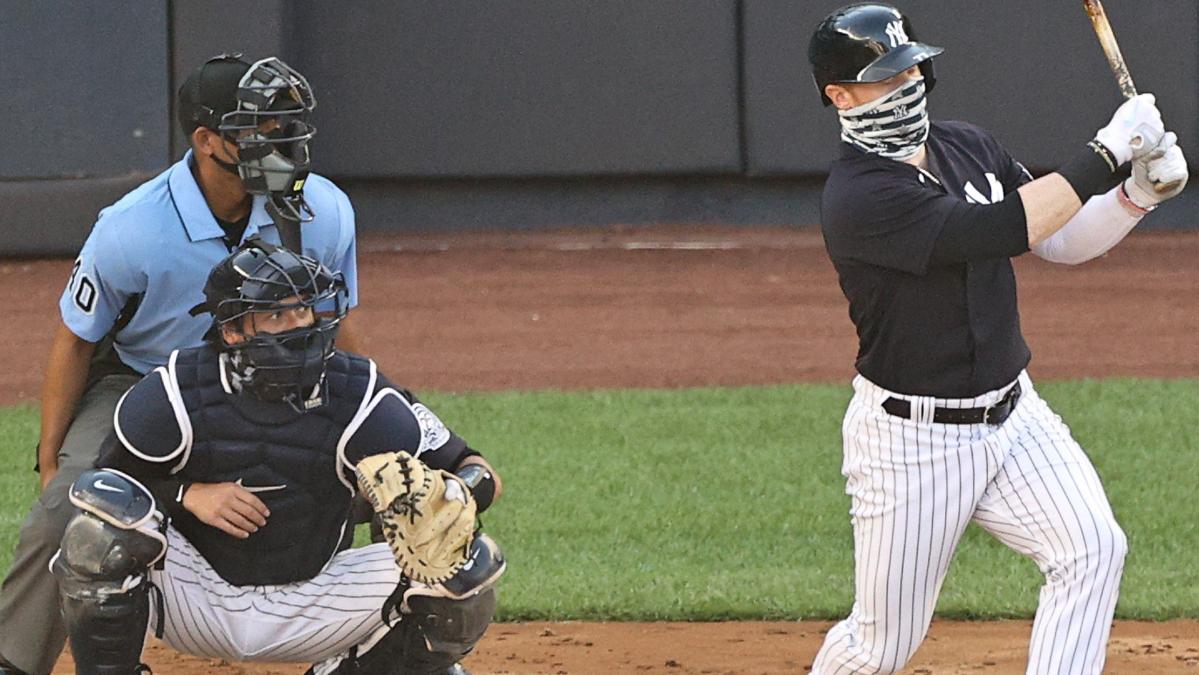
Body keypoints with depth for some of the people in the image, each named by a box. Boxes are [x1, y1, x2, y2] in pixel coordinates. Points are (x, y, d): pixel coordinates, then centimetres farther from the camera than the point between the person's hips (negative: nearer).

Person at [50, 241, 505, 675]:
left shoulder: (360, 398, -14)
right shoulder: (177, 395, -15)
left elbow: (484, 478, -13)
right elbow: (104, 486, -4)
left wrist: (451, 493, -38)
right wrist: (189, 495, -22)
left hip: (309, 606, 1)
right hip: (193, 593, -1)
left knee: (470, 565, -17)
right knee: (106, 510, -29)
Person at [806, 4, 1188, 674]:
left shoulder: (970, 148, 5)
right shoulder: (857, 197, -22)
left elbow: (1064, 242, 11)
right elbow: (1005, 229, -29)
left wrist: (1140, 191, -8)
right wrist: (1107, 154, -24)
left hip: (1012, 416, 6)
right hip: (911, 438, -6)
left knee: (1093, 549, -17)